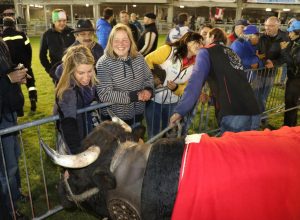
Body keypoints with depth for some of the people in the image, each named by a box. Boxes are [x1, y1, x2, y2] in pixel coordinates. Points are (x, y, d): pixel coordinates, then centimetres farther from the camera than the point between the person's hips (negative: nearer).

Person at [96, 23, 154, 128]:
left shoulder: (138, 57, -3)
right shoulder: (103, 63, -19)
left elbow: (149, 77, 10)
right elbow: (105, 95, -24)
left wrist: (148, 90, -13)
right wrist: (135, 96, -24)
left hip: (137, 115, 5)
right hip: (114, 118, -5)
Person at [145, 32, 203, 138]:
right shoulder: (169, 50, -14)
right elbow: (148, 60, -7)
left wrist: (175, 88, -18)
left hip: (173, 103, 3)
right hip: (154, 99, -3)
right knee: (154, 135, 6)